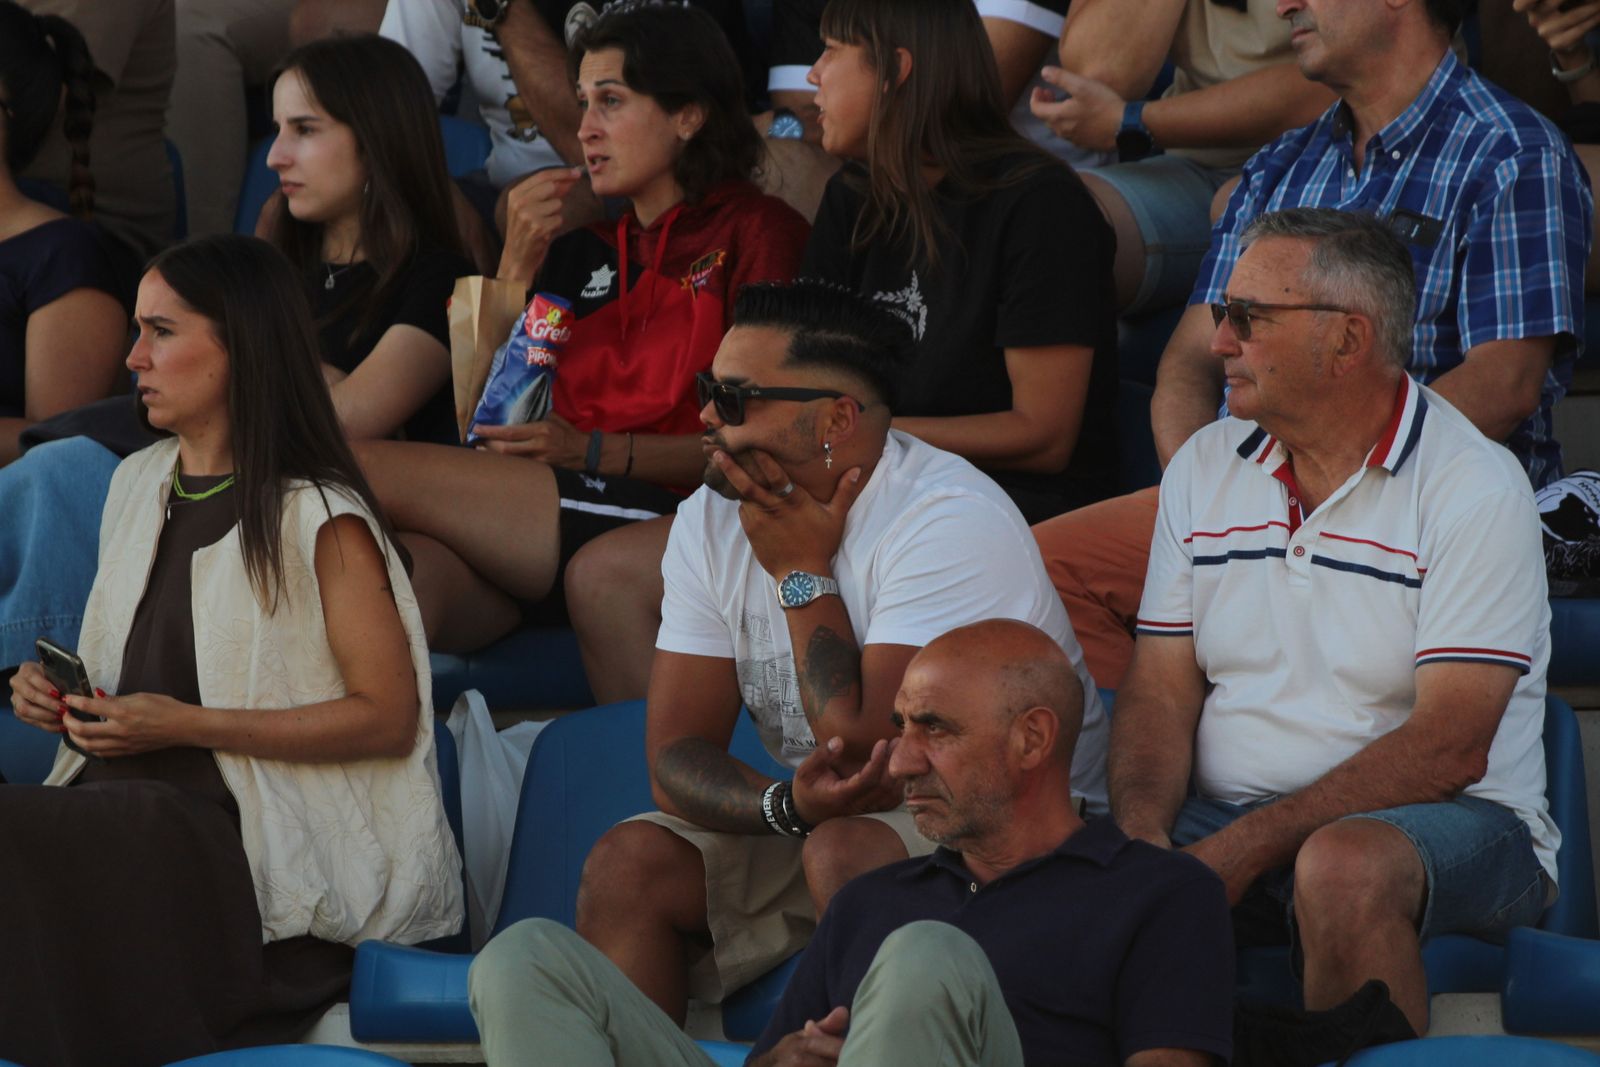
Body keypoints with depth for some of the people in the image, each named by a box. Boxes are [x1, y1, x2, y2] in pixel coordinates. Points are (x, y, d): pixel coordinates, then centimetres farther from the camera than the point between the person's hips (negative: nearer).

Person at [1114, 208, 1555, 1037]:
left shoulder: (1474, 487, -9)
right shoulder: (1204, 467, 11)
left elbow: (1450, 749, -16)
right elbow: (1160, 691, 8)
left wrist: (1248, 846, -22)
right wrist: (1142, 829, -14)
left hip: (1447, 823, -5)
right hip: (1227, 819, 5)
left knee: (1344, 867, -39)